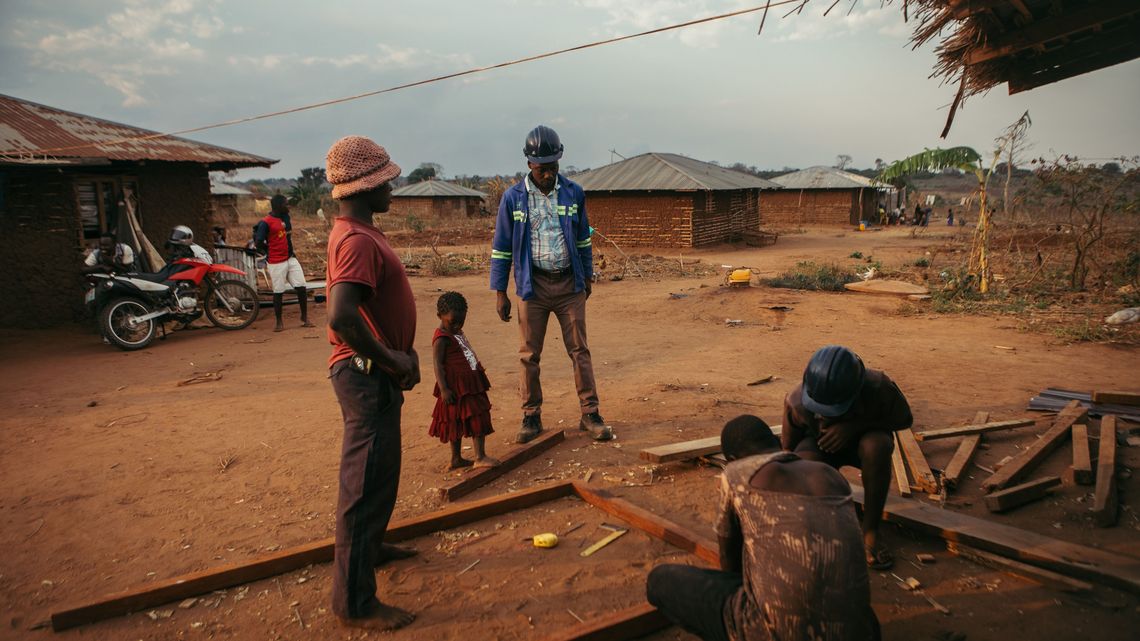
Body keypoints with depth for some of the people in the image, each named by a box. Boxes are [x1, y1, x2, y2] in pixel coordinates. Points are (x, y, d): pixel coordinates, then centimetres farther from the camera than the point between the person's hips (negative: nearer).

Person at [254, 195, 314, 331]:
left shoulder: (286, 216, 8)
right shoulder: (266, 222, -14)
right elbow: (258, 242, -15)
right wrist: (271, 251, -1)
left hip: (291, 258, 6)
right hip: (276, 263, -6)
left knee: (301, 287, 2)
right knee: (278, 292, 2)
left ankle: (304, 318, 13)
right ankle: (279, 322, 14)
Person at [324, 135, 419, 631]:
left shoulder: (358, 232, 11)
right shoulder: (358, 241, -22)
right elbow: (341, 317, -34)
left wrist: (400, 352, 8)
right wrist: (391, 359, -22)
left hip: (375, 372, 11)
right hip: (367, 375, -11)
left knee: (377, 473, 25)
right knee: (367, 483, -2)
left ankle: (369, 546, 46)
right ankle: (355, 602, 10)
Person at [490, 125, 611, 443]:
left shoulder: (573, 193, 1)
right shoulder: (513, 197, -3)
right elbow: (501, 247, 1)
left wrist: (587, 277, 15)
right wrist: (500, 292, -1)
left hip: (569, 285, 1)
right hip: (532, 285, -1)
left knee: (579, 350, 3)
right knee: (529, 355, 5)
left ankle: (590, 414, 10)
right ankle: (531, 417, 18)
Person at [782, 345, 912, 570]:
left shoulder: (879, 387, -33)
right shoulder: (796, 402, -31)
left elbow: (905, 420, -13)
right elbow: (787, 449, -16)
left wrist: (855, 426, -31)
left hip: (863, 438, 0)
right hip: (820, 445, 0)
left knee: (877, 445, -37)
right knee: (804, 460, -36)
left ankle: (871, 532, -20)